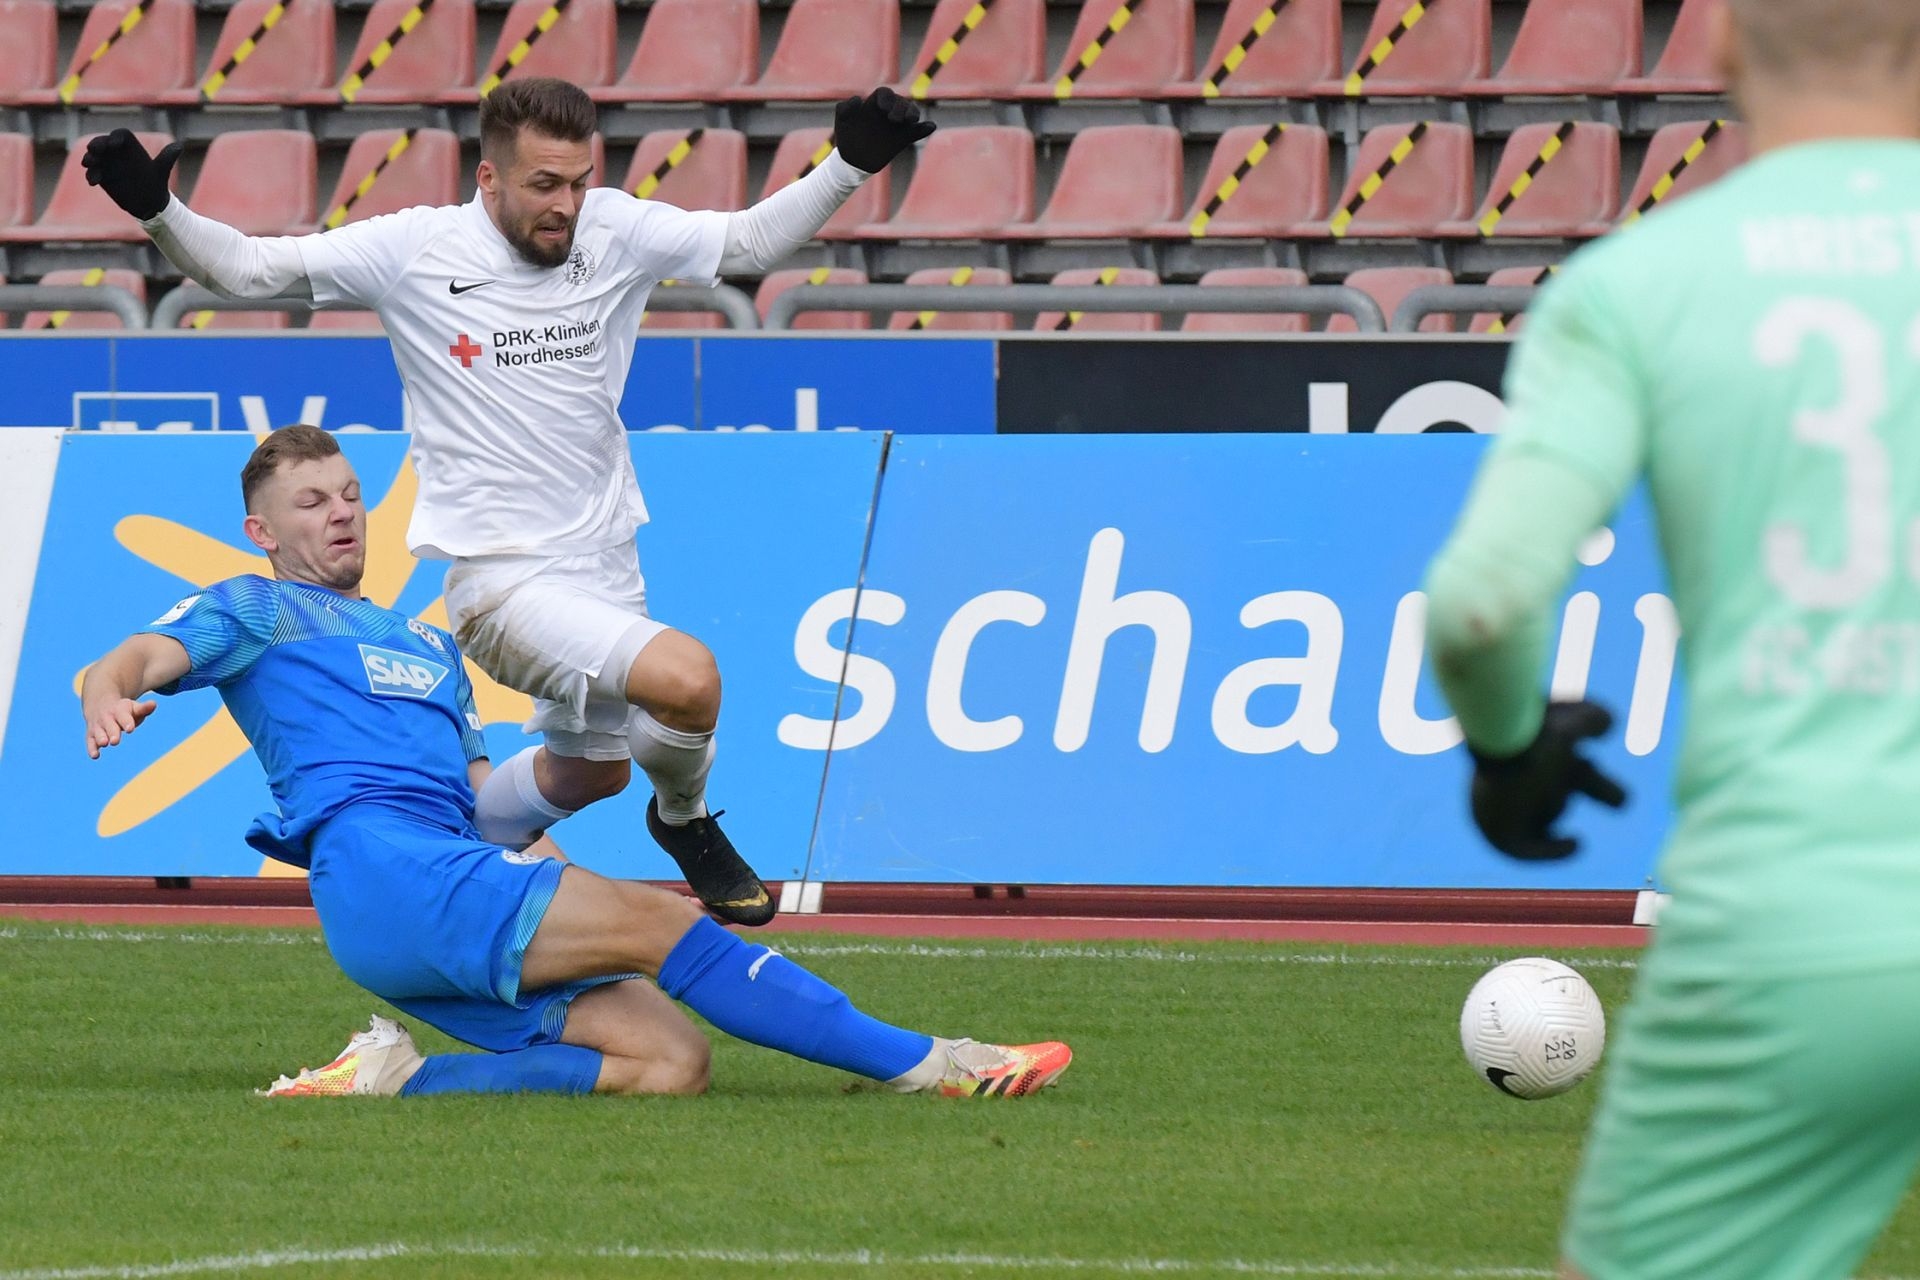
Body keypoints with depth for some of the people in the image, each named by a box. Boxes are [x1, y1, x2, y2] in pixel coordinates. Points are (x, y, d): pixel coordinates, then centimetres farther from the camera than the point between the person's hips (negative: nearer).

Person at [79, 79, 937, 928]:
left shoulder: (615, 231, -3)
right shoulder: (415, 249, -13)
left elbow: (752, 240, 3)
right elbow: (244, 268, -9)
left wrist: (850, 164, -11)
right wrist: (156, 211, -25)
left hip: (603, 563, 6)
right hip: (498, 581, -6)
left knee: (592, 771, 22)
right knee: (688, 680, -25)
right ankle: (683, 820, 7)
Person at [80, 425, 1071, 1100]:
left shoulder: (428, 646, 36)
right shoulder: (251, 611, 16)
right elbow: (137, 661, -2)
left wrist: (564, 880, 13)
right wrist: (108, 697, -28)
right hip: (377, 865, -8)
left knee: (670, 1062, -14)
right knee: (659, 923, -20)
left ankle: (393, 1081, -18)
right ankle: (925, 1064, -20)